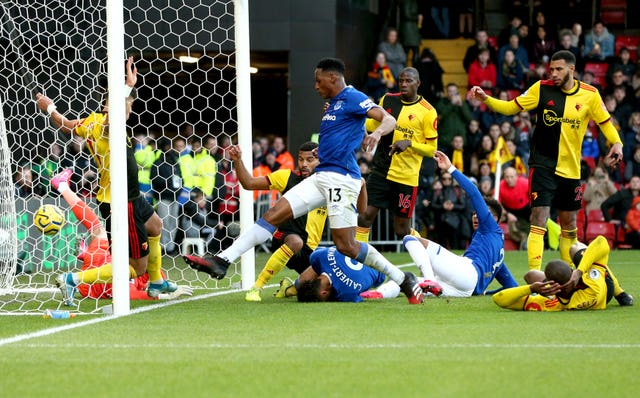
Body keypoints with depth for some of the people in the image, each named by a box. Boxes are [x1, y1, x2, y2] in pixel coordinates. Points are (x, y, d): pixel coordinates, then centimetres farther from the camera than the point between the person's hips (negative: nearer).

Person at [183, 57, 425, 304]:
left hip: (341, 178, -9)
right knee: (273, 216, -1)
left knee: (346, 246, -9)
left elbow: (389, 120, -18)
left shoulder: (352, 98, -7)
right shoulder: (332, 104, 20)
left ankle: (404, 281, 4)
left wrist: (377, 133, -37)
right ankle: (222, 261, -4)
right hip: (321, 177, 9)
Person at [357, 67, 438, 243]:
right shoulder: (388, 100, 6)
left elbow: (432, 149, -5)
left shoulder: (428, 112, -7)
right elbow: (374, 125, 22)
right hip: (381, 171, 4)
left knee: (402, 230, 3)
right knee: (365, 215, -9)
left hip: (406, 178, -4)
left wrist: (409, 143, -21)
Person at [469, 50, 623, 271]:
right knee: (539, 221, -14)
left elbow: (605, 122, 9)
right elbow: (510, 107, 0)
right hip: (543, 165, -2)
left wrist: (616, 143, -9)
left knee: (569, 226, 14)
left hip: (571, 169, 2)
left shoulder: (590, 95, -3)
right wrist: (485, 98, -14)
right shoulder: (542, 88, -5)